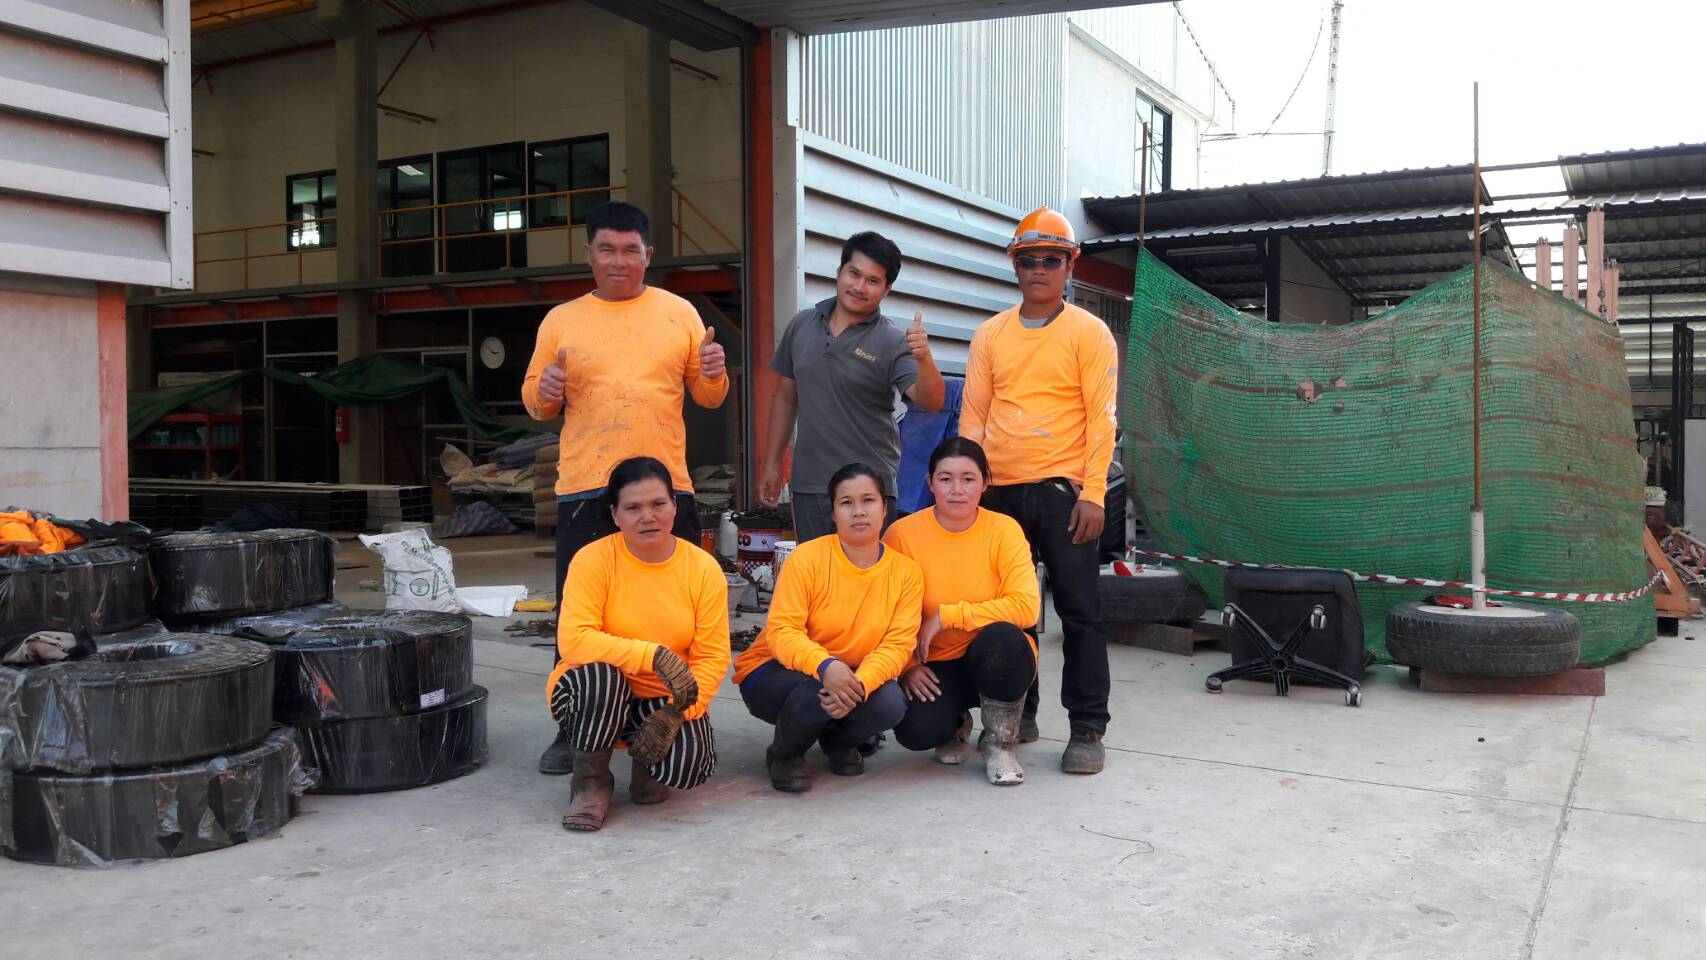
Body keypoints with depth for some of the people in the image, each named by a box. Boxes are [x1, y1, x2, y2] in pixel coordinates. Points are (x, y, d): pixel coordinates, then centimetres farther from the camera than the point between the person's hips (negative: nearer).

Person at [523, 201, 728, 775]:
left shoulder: (680, 313, 10)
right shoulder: (561, 320, 9)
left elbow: (706, 396, 12)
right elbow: (534, 402, 11)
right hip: (585, 490, 0)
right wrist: (545, 389, -12)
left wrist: (713, 373, -10)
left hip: (667, 485, 0)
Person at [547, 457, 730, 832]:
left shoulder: (704, 568, -7)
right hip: (597, 695, -1)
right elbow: (572, 641, -25)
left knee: (687, 766, -27)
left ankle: (647, 762, 13)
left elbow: (714, 657, -8)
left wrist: (675, 713, -23)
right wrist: (654, 655, -33)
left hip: (667, 701, 2)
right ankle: (591, 779, -8)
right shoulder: (593, 560, -14)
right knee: (599, 675, -36)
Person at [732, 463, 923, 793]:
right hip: (774, 672, -3)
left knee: (890, 704, -28)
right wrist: (825, 666, -42)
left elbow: (898, 645, -15)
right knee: (820, 689, -37)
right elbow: (781, 632, -22)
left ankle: (839, 742, 8)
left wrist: (861, 683, -35)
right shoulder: (807, 558, -16)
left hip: (855, 677, 3)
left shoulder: (906, 571, -7)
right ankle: (784, 753, -2)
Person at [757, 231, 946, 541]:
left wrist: (924, 359, -37)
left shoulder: (893, 342, -7)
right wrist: (771, 463, 13)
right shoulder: (802, 325, 7)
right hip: (807, 485, 4)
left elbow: (931, 402, -18)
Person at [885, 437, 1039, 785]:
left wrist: (946, 615, -22)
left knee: (1003, 637, -35)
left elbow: (1026, 606, -21)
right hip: (933, 667, 0)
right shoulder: (903, 533, -9)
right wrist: (906, 665, -16)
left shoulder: (1004, 530, -11)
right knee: (917, 730, -28)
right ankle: (955, 724, 13)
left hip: (993, 661, 0)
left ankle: (1000, 742, -6)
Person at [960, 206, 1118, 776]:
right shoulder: (990, 335, 11)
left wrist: (1093, 494, -12)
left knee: (1079, 611, 0)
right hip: (999, 492, 4)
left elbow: (1100, 418, -5)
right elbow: (974, 413, 11)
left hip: (1061, 491, -4)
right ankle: (1016, 713, 24)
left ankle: (1087, 729, 8)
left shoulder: (1089, 333, 0)